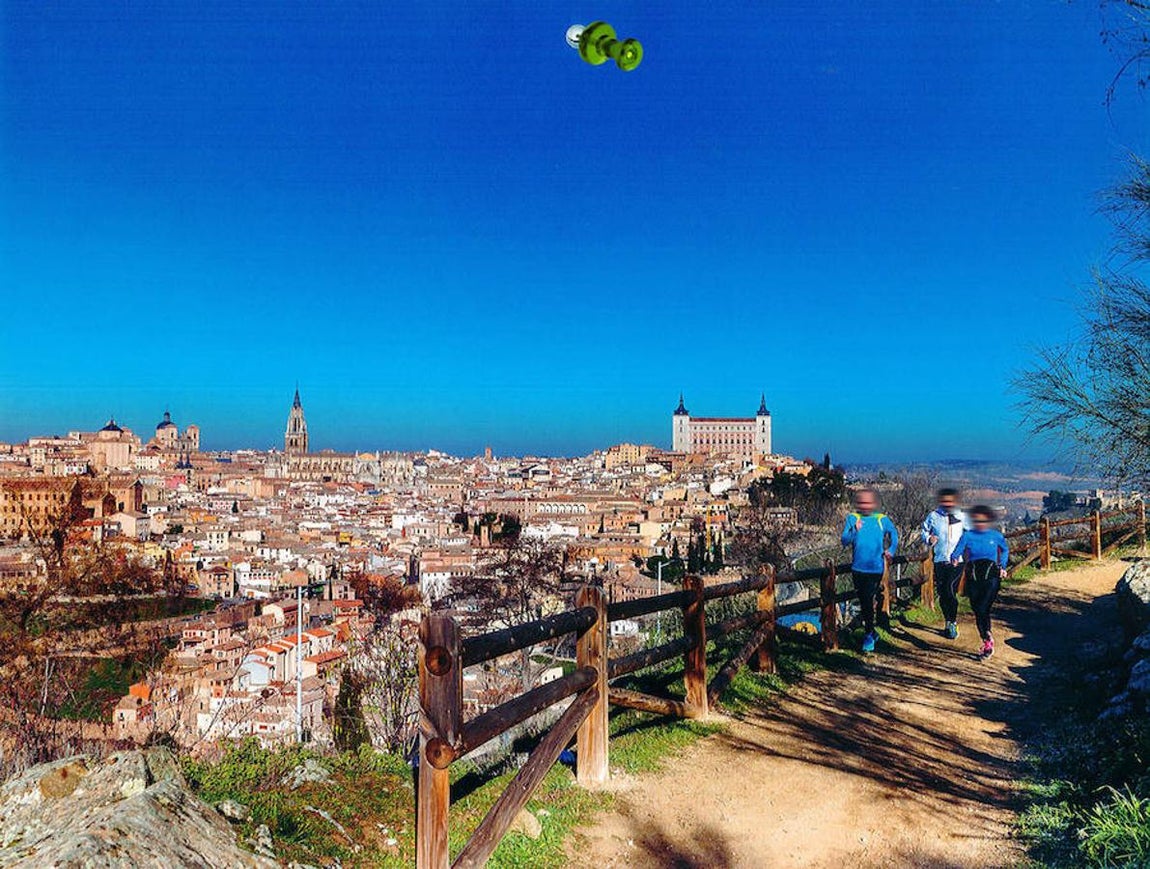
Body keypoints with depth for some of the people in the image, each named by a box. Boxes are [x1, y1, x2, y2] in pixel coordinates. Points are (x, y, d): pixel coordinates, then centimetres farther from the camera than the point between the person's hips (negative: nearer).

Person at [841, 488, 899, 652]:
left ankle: (869, 635, -2)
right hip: (858, 568, 2)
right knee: (863, 602, 12)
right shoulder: (852, 519, 2)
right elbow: (844, 541, -7)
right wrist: (855, 530, -23)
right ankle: (871, 632, 28)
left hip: (875, 568, -2)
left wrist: (891, 550, 8)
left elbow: (894, 533, 21)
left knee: (868, 600, -12)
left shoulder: (882, 520, 2)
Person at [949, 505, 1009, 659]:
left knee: (982, 609, -16)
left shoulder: (996, 535, 5)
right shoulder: (967, 535, 5)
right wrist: (954, 559, -21)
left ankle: (988, 640, 3)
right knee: (977, 612, 4)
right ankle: (987, 643, 19)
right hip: (973, 577, 2)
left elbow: (1005, 550, 25)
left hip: (991, 576, -2)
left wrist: (1002, 566, 15)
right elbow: (957, 552, 0)